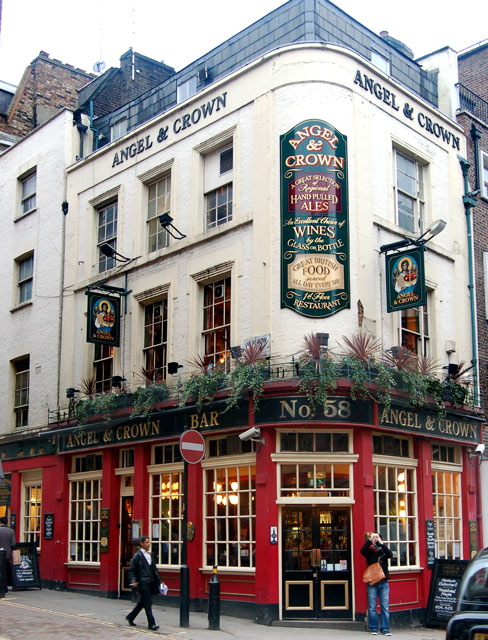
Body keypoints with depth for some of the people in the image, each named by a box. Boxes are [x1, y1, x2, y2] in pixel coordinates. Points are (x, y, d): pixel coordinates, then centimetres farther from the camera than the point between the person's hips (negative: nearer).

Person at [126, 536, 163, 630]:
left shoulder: (150, 555, 14)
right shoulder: (138, 555, -7)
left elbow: (154, 569, 17)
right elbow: (132, 570, -6)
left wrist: (159, 581, 12)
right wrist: (133, 581, -17)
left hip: (150, 582, 7)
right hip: (142, 582, -7)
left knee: (142, 602, 16)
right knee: (148, 603, -7)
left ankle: (130, 617, 33)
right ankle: (151, 624, -3)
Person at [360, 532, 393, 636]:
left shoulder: (383, 550, 12)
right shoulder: (369, 551, 8)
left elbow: (390, 555, -8)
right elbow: (362, 551, -13)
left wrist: (381, 543, -14)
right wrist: (370, 539, -16)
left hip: (383, 582, 1)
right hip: (372, 582, -1)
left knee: (385, 607, -1)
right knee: (372, 607, -1)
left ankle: (385, 629, 6)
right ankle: (373, 629, 7)